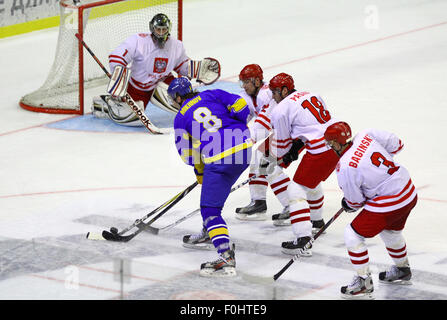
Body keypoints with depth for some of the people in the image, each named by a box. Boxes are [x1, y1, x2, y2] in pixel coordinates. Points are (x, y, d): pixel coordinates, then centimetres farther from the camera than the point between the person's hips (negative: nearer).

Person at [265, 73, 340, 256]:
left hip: (320, 151, -9)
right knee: (313, 182, 32)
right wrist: (296, 147, 21)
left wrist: (272, 160, 22)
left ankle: (303, 241, -15)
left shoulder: (281, 110, -5)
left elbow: (281, 143, 4)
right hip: (337, 144, 9)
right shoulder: (312, 95, 18)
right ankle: (316, 222, 51)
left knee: (296, 191, -4)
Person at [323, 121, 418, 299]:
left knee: (353, 235, 3)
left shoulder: (345, 168, -19)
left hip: (388, 203, -8)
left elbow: (355, 201, -7)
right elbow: (396, 145, 8)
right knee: (390, 231, 33)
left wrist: (347, 205, 16)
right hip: (409, 192, 8)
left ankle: (364, 283, 9)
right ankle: (402, 270, 53)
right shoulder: (366, 136, -4)